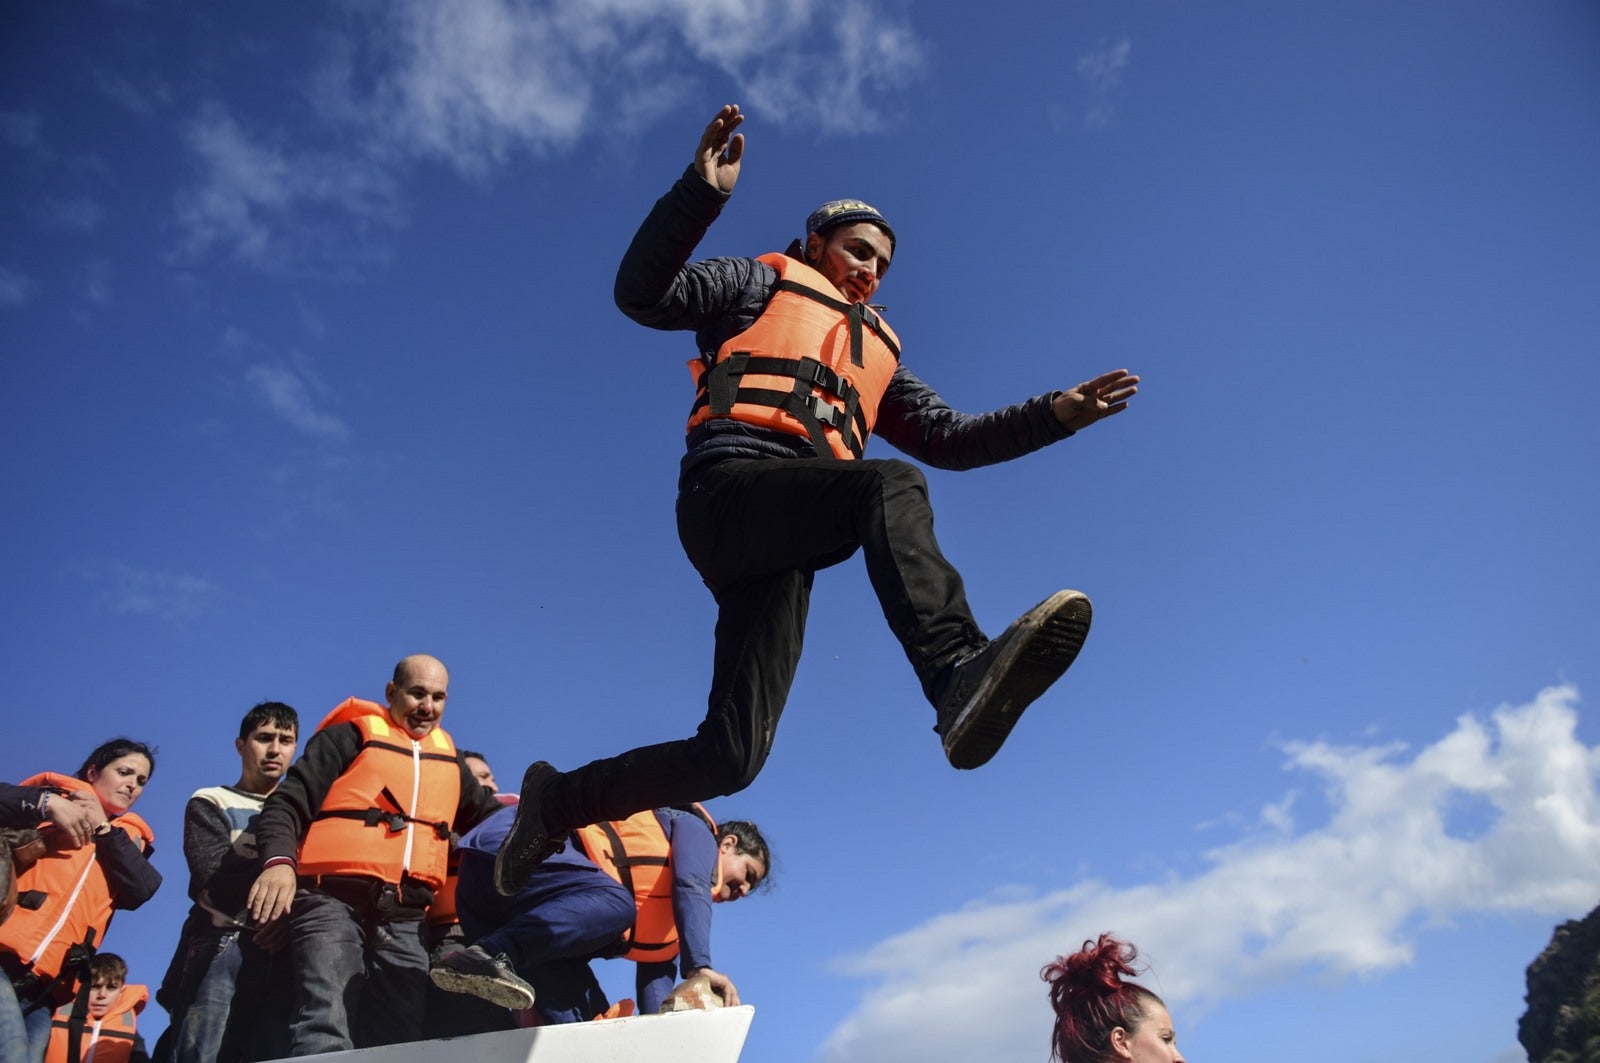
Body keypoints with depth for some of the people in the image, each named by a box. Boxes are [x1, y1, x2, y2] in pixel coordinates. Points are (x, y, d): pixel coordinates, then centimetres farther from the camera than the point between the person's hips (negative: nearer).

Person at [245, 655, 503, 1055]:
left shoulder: (448, 758, 25)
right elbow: (286, 805, 0)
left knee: (402, 1041, -2)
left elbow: (485, 815, 32)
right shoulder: (350, 736, 9)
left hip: (405, 919, 5)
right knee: (328, 1034, -23)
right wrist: (279, 861, -20)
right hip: (334, 902, -5)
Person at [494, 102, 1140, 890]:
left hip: (784, 546, 5)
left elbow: (949, 437, 29)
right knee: (890, 487, -34)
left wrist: (1059, 412, 20)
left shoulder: (877, 351, 38)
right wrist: (703, 191, -6)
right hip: (731, 485, -5)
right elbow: (643, 293, 6)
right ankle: (959, 674, -55)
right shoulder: (762, 283, 22)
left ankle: (557, 801, 13)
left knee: (731, 757, -6)